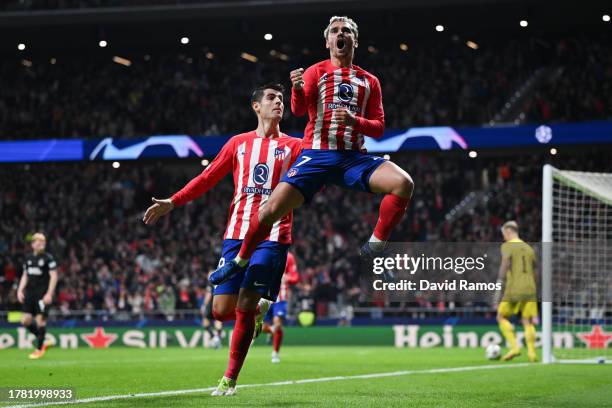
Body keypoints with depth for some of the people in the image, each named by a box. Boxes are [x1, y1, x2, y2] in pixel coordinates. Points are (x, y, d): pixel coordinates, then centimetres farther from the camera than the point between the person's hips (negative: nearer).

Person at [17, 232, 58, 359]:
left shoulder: (48, 258, -5)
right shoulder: (28, 258, 13)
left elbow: (54, 276, -9)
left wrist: (49, 294, -16)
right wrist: (20, 290, 8)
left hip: (43, 294, -6)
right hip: (30, 293, 6)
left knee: (40, 320, -8)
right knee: (25, 320, 1)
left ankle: (39, 349, 5)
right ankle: (43, 343, 18)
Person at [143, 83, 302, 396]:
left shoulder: (293, 146, 10)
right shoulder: (239, 143, 16)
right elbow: (208, 178, 18)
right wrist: (173, 202, 11)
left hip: (272, 236, -3)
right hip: (236, 234, 3)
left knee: (244, 308, -12)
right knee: (221, 310, -4)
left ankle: (230, 379, 1)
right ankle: (258, 307, 30)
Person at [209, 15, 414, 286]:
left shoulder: (370, 81, 14)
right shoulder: (315, 72, 9)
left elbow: (378, 128, 10)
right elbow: (298, 109, -6)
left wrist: (355, 121, -11)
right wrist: (297, 90, -29)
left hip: (353, 157, 2)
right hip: (317, 154, -2)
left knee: (403, 183, -24)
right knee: (273, 208, -15)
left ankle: (375, 249, -11)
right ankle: (240, 261, 10)